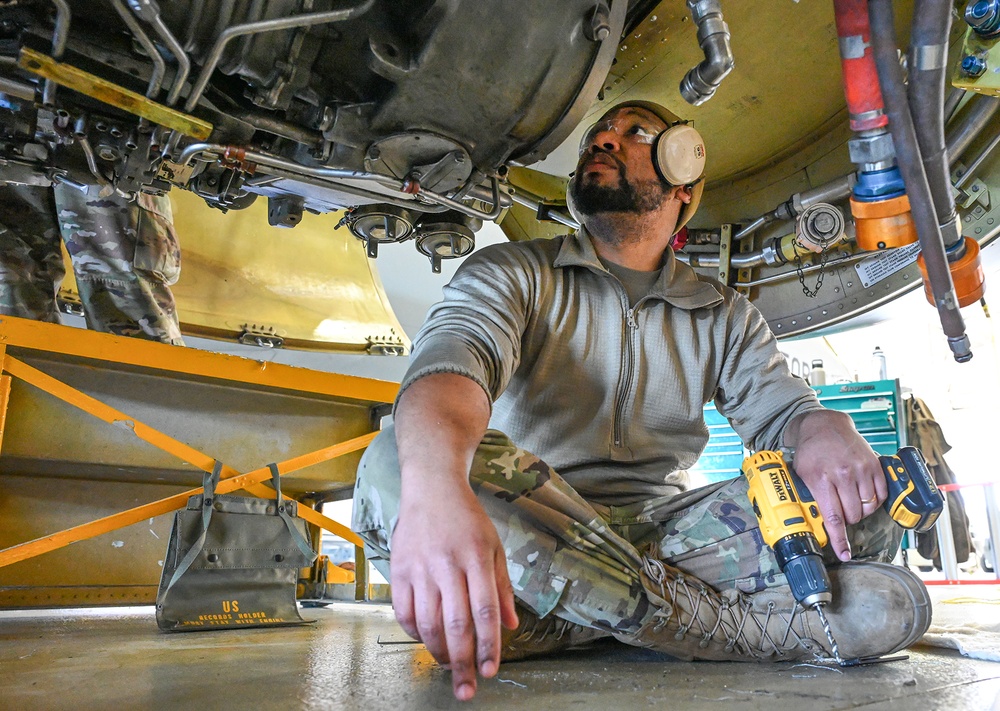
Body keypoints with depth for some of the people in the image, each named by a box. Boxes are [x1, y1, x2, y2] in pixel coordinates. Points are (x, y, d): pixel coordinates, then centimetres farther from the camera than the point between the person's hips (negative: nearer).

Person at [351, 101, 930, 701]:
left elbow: (778, 407, 5)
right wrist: (436, 486, -44)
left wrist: (826, 430, -23)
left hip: (660, 529, 2)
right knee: (399, 465, -33)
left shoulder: (726, 316, 14)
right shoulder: (512, 273, 0)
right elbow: (452, 356, -20)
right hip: (528, 528, -1)